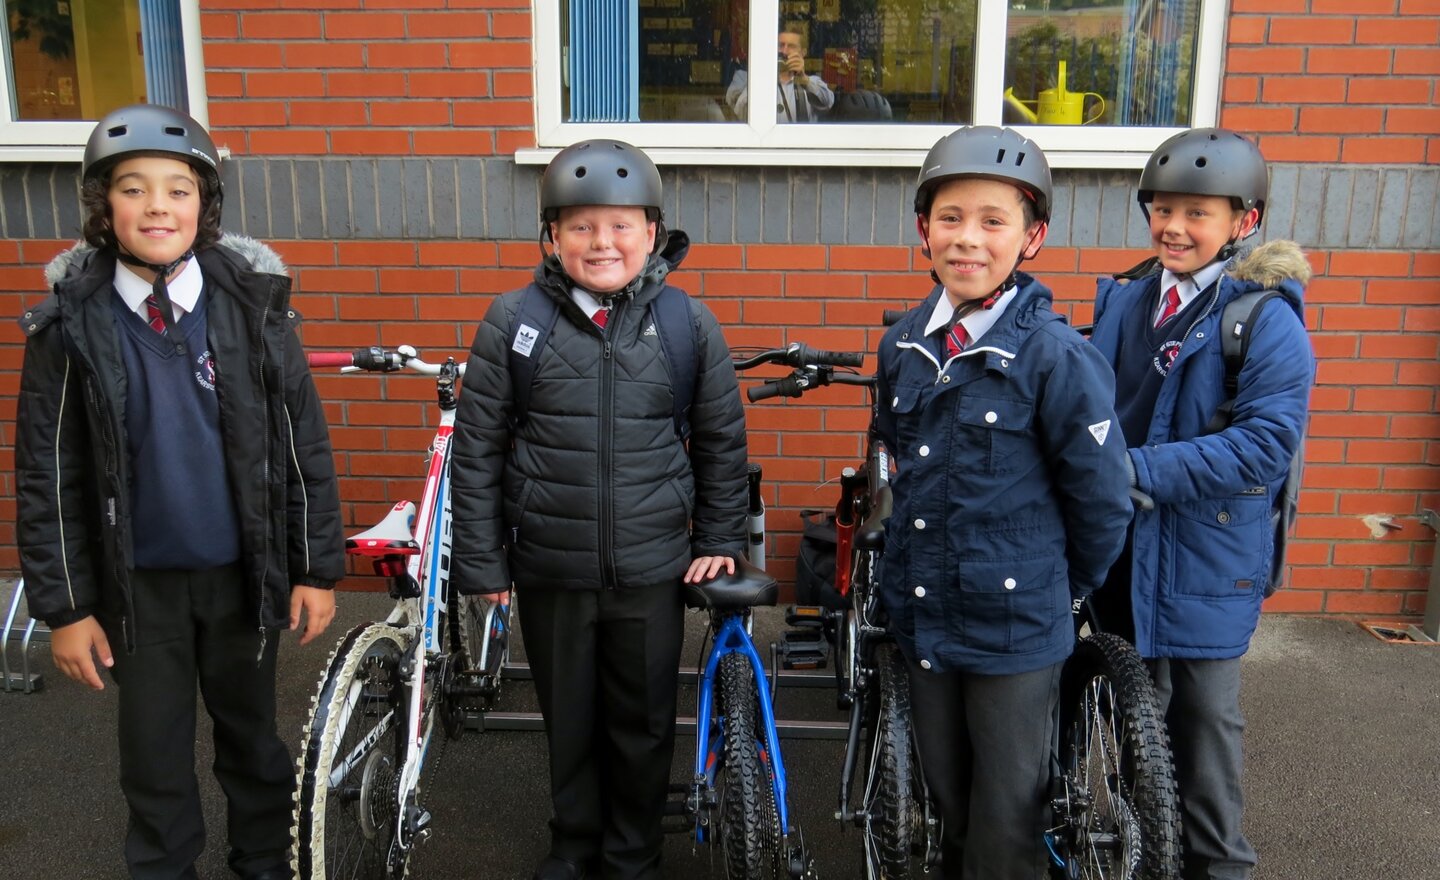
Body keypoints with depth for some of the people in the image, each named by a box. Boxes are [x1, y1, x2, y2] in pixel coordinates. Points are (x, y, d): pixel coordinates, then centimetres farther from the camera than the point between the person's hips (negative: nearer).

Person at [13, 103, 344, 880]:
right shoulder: (72, 321, -7)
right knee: (154, 754, 13)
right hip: (138, 580, 0)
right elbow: (47, 475, -3)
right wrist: (64, 605, -3)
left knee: (250, 730, 18)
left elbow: (304, 441, -4)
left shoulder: (253, 303, -7)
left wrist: (318, 567, -4)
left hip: (241, 569, 1)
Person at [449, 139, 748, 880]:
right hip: (550, 569, 1)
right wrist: (480, 563, -2)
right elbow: (477, 449, -2)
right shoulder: (514, 320, -5)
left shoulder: (688, 323, -4)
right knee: (569, 722, 17)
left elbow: (721, 440, 5)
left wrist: (718, 541, 6)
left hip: (652, 570, 0)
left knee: (643, 727, 14)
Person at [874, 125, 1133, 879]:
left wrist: (1063, 589, 2)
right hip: (923, 615, 5)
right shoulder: (903, 346, 1)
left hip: (1015, 626, -5)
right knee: (948, 805, 22)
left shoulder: (1056, 356, -17)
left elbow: (1101, 500, -10)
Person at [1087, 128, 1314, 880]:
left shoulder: (1268, 322, -13)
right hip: (1123, 544, 5)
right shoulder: (1122, 301, 4)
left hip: (1208, 555, -5)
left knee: (1205, 716, 9)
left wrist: (1140, 468, -26)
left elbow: (1266, 443, -21)